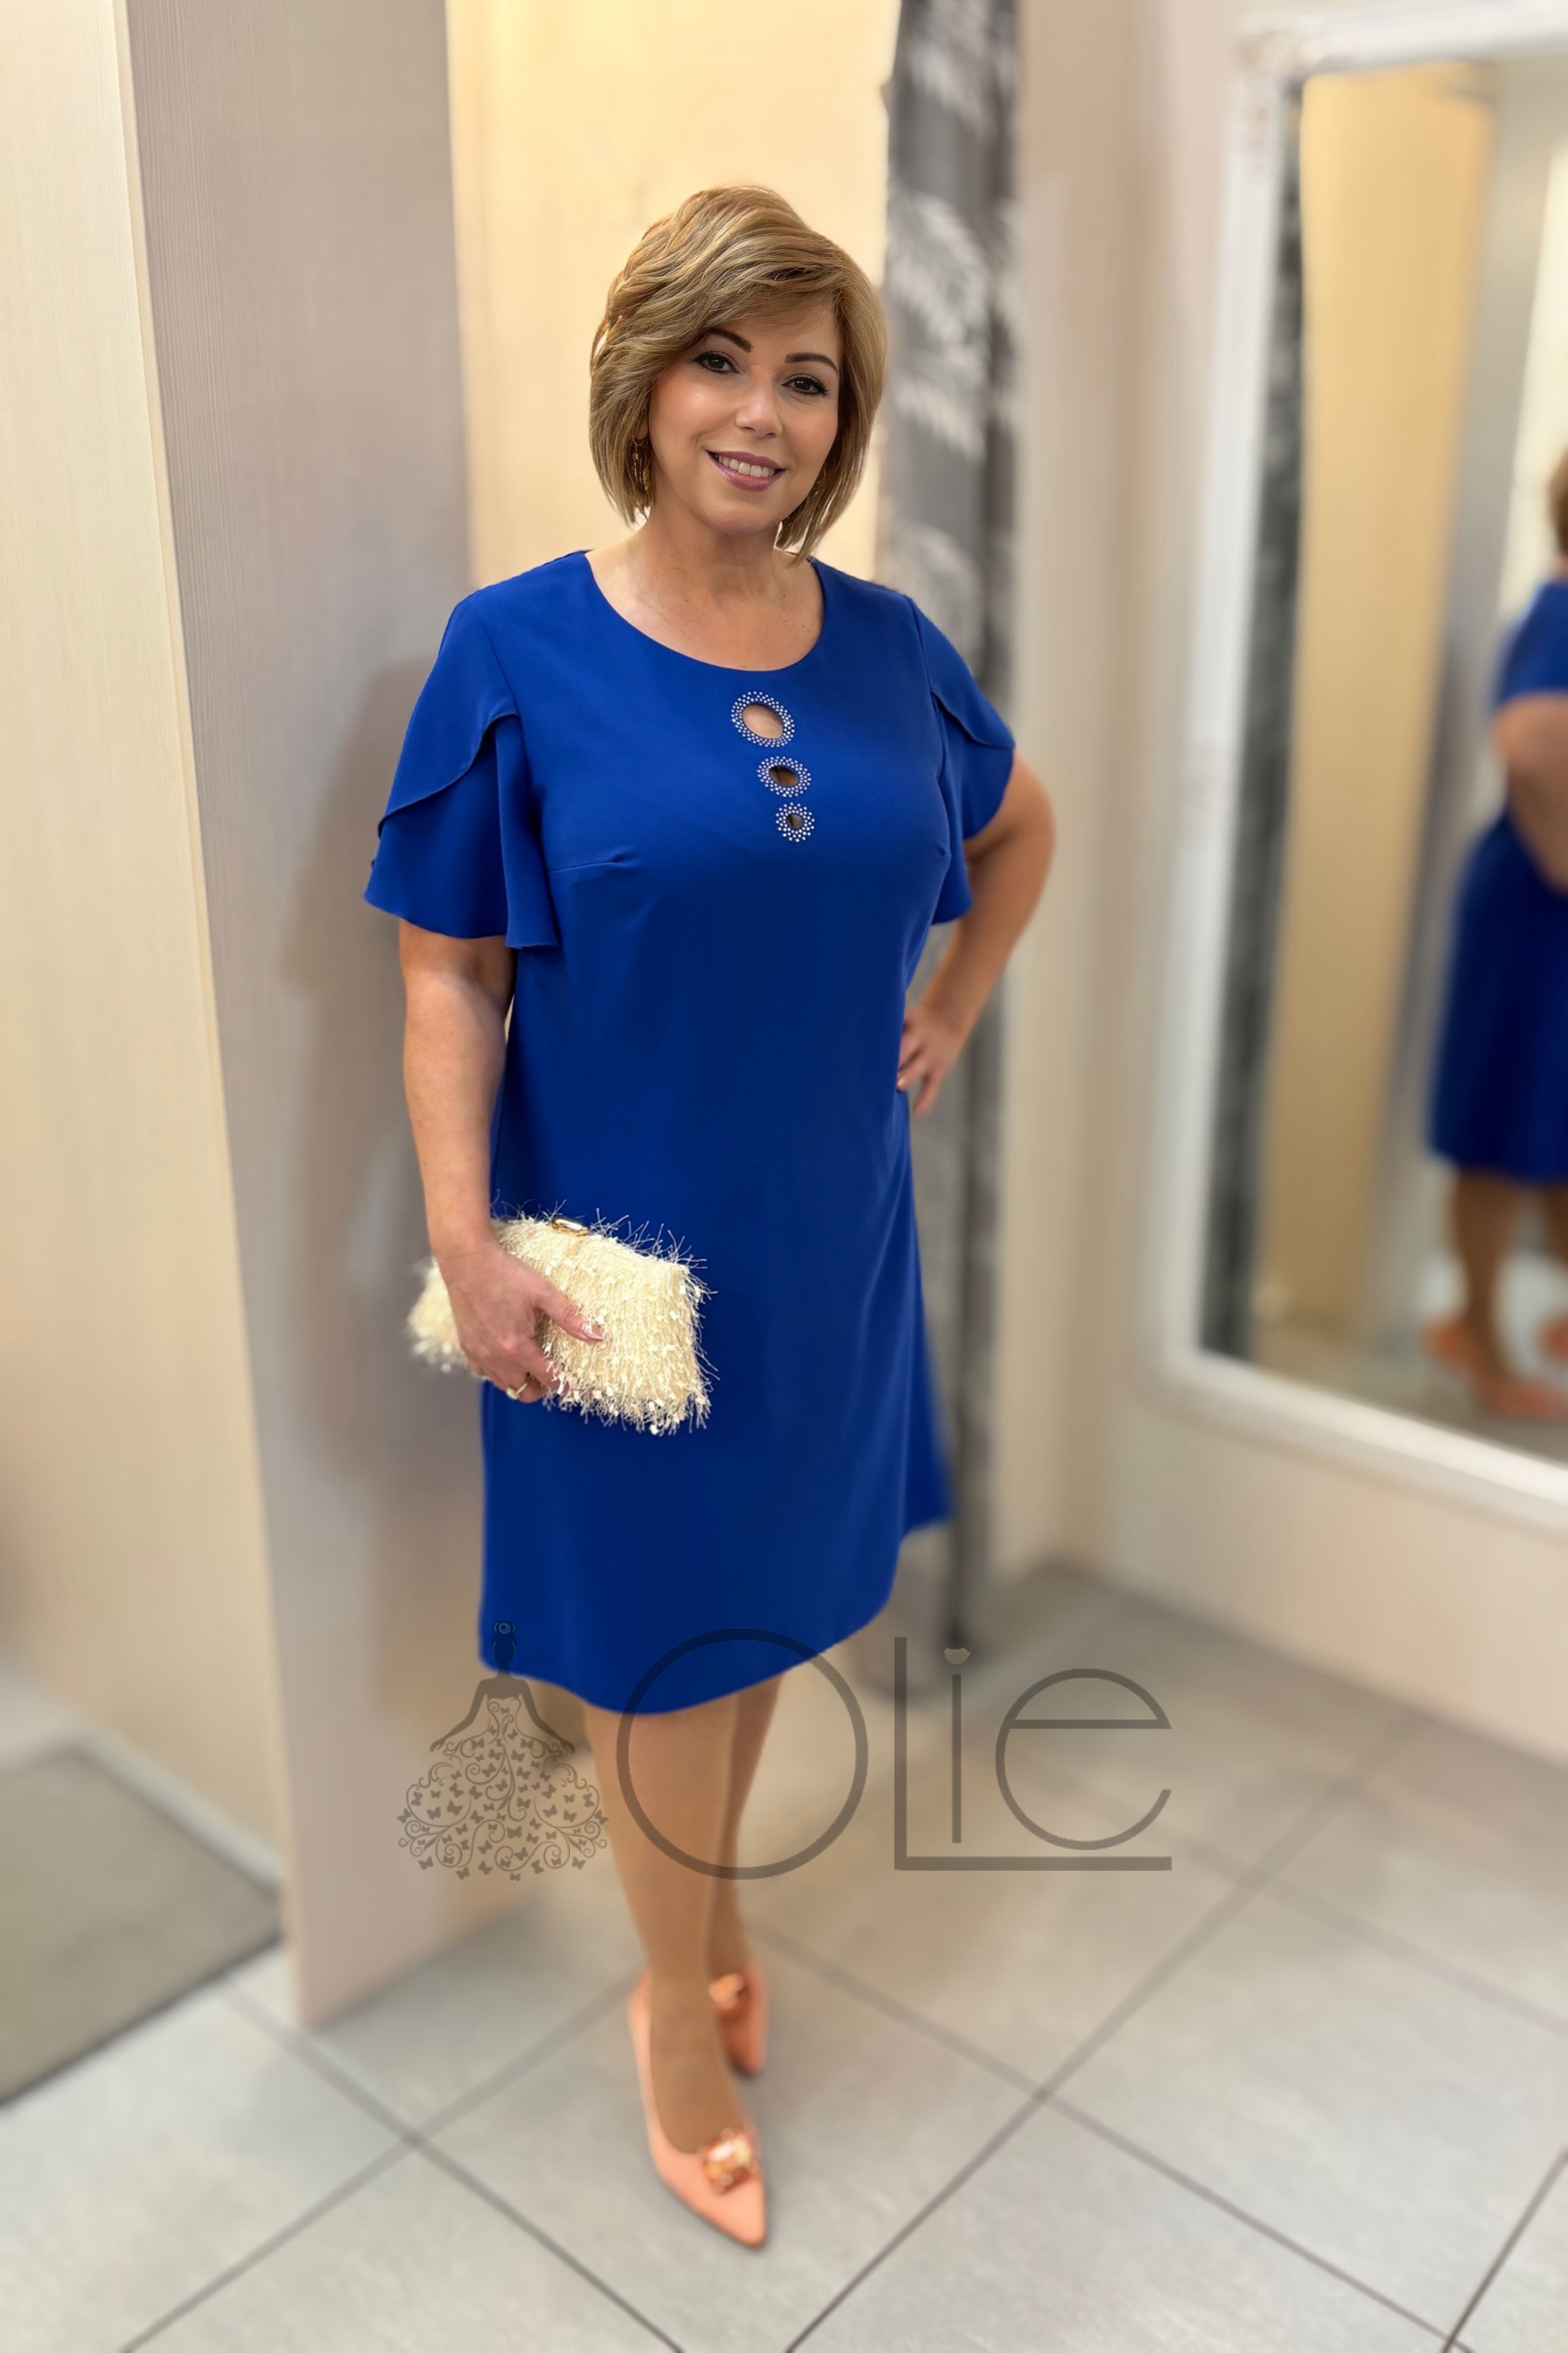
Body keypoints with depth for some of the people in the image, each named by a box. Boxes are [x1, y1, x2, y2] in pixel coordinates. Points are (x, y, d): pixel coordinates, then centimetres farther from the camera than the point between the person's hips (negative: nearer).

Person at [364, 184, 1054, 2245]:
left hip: (828, 1230, 5)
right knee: (662, 1632, 10)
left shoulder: (888, 646, 1)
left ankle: (700, 1917, 46)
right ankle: (684, 2019, 34)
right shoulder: (519, 651, -10)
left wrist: (955, 1010, 9)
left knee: (773, 1596, 19)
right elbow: (450, 975, -9)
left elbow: (1021, 827, 20)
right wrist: (465, 1240, -16)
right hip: (628, 1240, -4)